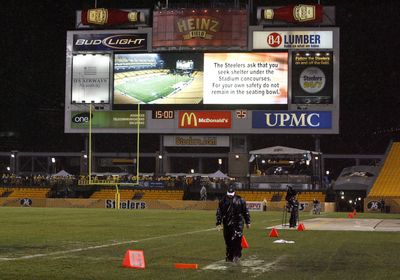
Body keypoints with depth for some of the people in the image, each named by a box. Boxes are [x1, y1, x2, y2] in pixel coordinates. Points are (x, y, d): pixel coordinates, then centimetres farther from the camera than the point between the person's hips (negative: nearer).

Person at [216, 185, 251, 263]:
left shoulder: (240, 200, 2)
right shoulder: (223, 201, 3)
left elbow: (245, 211, 8)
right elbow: (219, 212, 5)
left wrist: (247, 222, 9)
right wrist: (219, 223, -2)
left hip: (238, 223, -2)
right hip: (227, 224, 2)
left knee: (237, 240, -13)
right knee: (228, 241, 7)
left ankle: (237, 256, -4)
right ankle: (229, 256, 20)